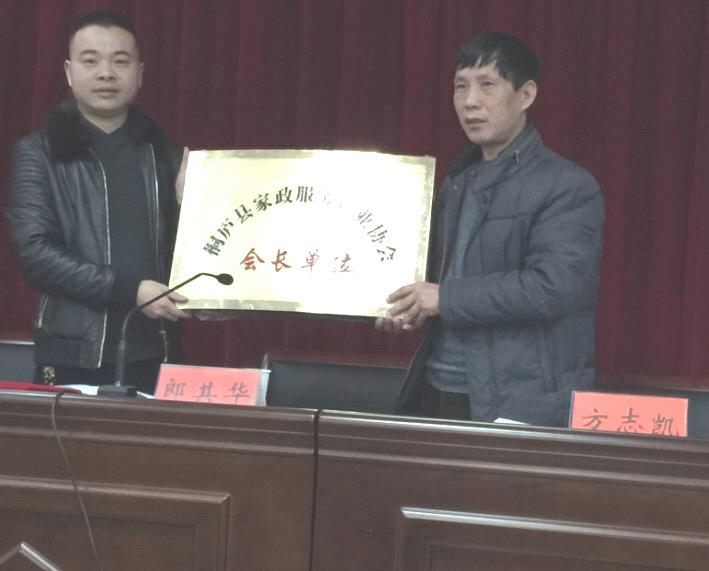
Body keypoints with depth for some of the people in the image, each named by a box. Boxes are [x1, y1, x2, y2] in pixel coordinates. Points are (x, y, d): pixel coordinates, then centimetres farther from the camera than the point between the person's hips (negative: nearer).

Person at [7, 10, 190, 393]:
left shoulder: (161, 152, 12)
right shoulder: (39, 153, 2)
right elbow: (34, 251, -10)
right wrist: (129, 291, -17)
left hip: (154, 358, 3)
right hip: (73, 360, -3)